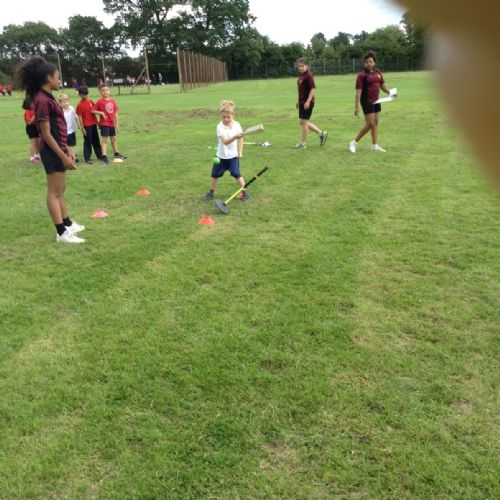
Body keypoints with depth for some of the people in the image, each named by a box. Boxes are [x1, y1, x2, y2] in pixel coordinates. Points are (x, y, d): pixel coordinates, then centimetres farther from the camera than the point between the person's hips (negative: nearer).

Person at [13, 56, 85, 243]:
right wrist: (63, 156, -22)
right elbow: (46, 134, -21)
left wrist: (66, 151, 21)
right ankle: (62, 233, 2)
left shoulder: (48, 97, 12)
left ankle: (68, 224, 31)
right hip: (52, 151, -10)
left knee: (60, 189, 18)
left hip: (57, 149, 10)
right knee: (55, 191, -4)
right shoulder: (42, 100, -18)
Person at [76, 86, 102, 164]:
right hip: (86, 126, -5)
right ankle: (87, 158, 7)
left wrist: (97, 122, 15)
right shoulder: (80, 105, -10)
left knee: (96, 141, 15)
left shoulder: (91, 101, 5)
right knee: (87, 142, 0)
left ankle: (99, 155, 26)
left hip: (93, 124, 6)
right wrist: (82, 128, -13)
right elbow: (80, 117, -10)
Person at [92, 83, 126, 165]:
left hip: (112, 124, 6)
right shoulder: (100, 101, -9)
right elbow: (93, 111, -9)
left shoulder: (112, 101, 5)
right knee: (104, 140, -8)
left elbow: (115, 112, 7)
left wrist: (116, 123, 5)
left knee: (114, 139, 19)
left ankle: (116, 154, 33)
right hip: (104, 124, -6)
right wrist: (101, 113, -22)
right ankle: (104, 156, -11)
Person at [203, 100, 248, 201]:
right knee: (215, 175, 8)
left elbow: (240, 139, 7)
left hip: (233, 155, 1)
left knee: (237, 174, -3)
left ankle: (244, 192, 12)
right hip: (221, 156, -1)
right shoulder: (220, 127, -18)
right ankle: (211, 192, 25)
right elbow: (225, 141, -30)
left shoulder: (237, 125, -7)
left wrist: (240, 152, 3)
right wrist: (235, 137, -47)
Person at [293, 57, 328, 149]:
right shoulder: (301, 76, 13)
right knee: (302, 122, 14)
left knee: (304, 122, -3)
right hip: (302, 102, 10)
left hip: (307, 103, -10)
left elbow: (313, 89, -19)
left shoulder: (308, 75, -14)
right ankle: (321, 133, 21)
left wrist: (308, 101, -25)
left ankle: (302, 143, 7)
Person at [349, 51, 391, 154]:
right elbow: (358, 91, -15)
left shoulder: (378, 73, 8)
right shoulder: (362, 75, -11)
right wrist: (356, 107, -20)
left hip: (376, 101, 7)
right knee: (370, 124, -9)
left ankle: (374, 145, 18)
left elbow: (382, 85, 18)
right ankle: (354, 143, 2)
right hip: (367, 101, -7)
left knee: (375, 123, 10)